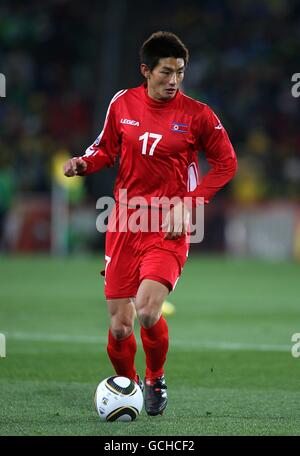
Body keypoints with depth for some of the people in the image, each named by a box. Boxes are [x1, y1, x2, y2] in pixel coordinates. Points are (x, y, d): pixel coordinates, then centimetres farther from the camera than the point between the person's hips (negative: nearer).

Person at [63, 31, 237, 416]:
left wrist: (189, 205, -7)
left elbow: (226, 163, 2)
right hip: (124, 223, 3)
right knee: (119, 324, 1)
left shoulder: (197, 115, -5)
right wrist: (83, 163, -5)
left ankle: (156, 380, 6)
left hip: (168, 228, -3)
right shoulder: (122, 104, 2)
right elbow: (107, 149, 17)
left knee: (147, 310, -23)